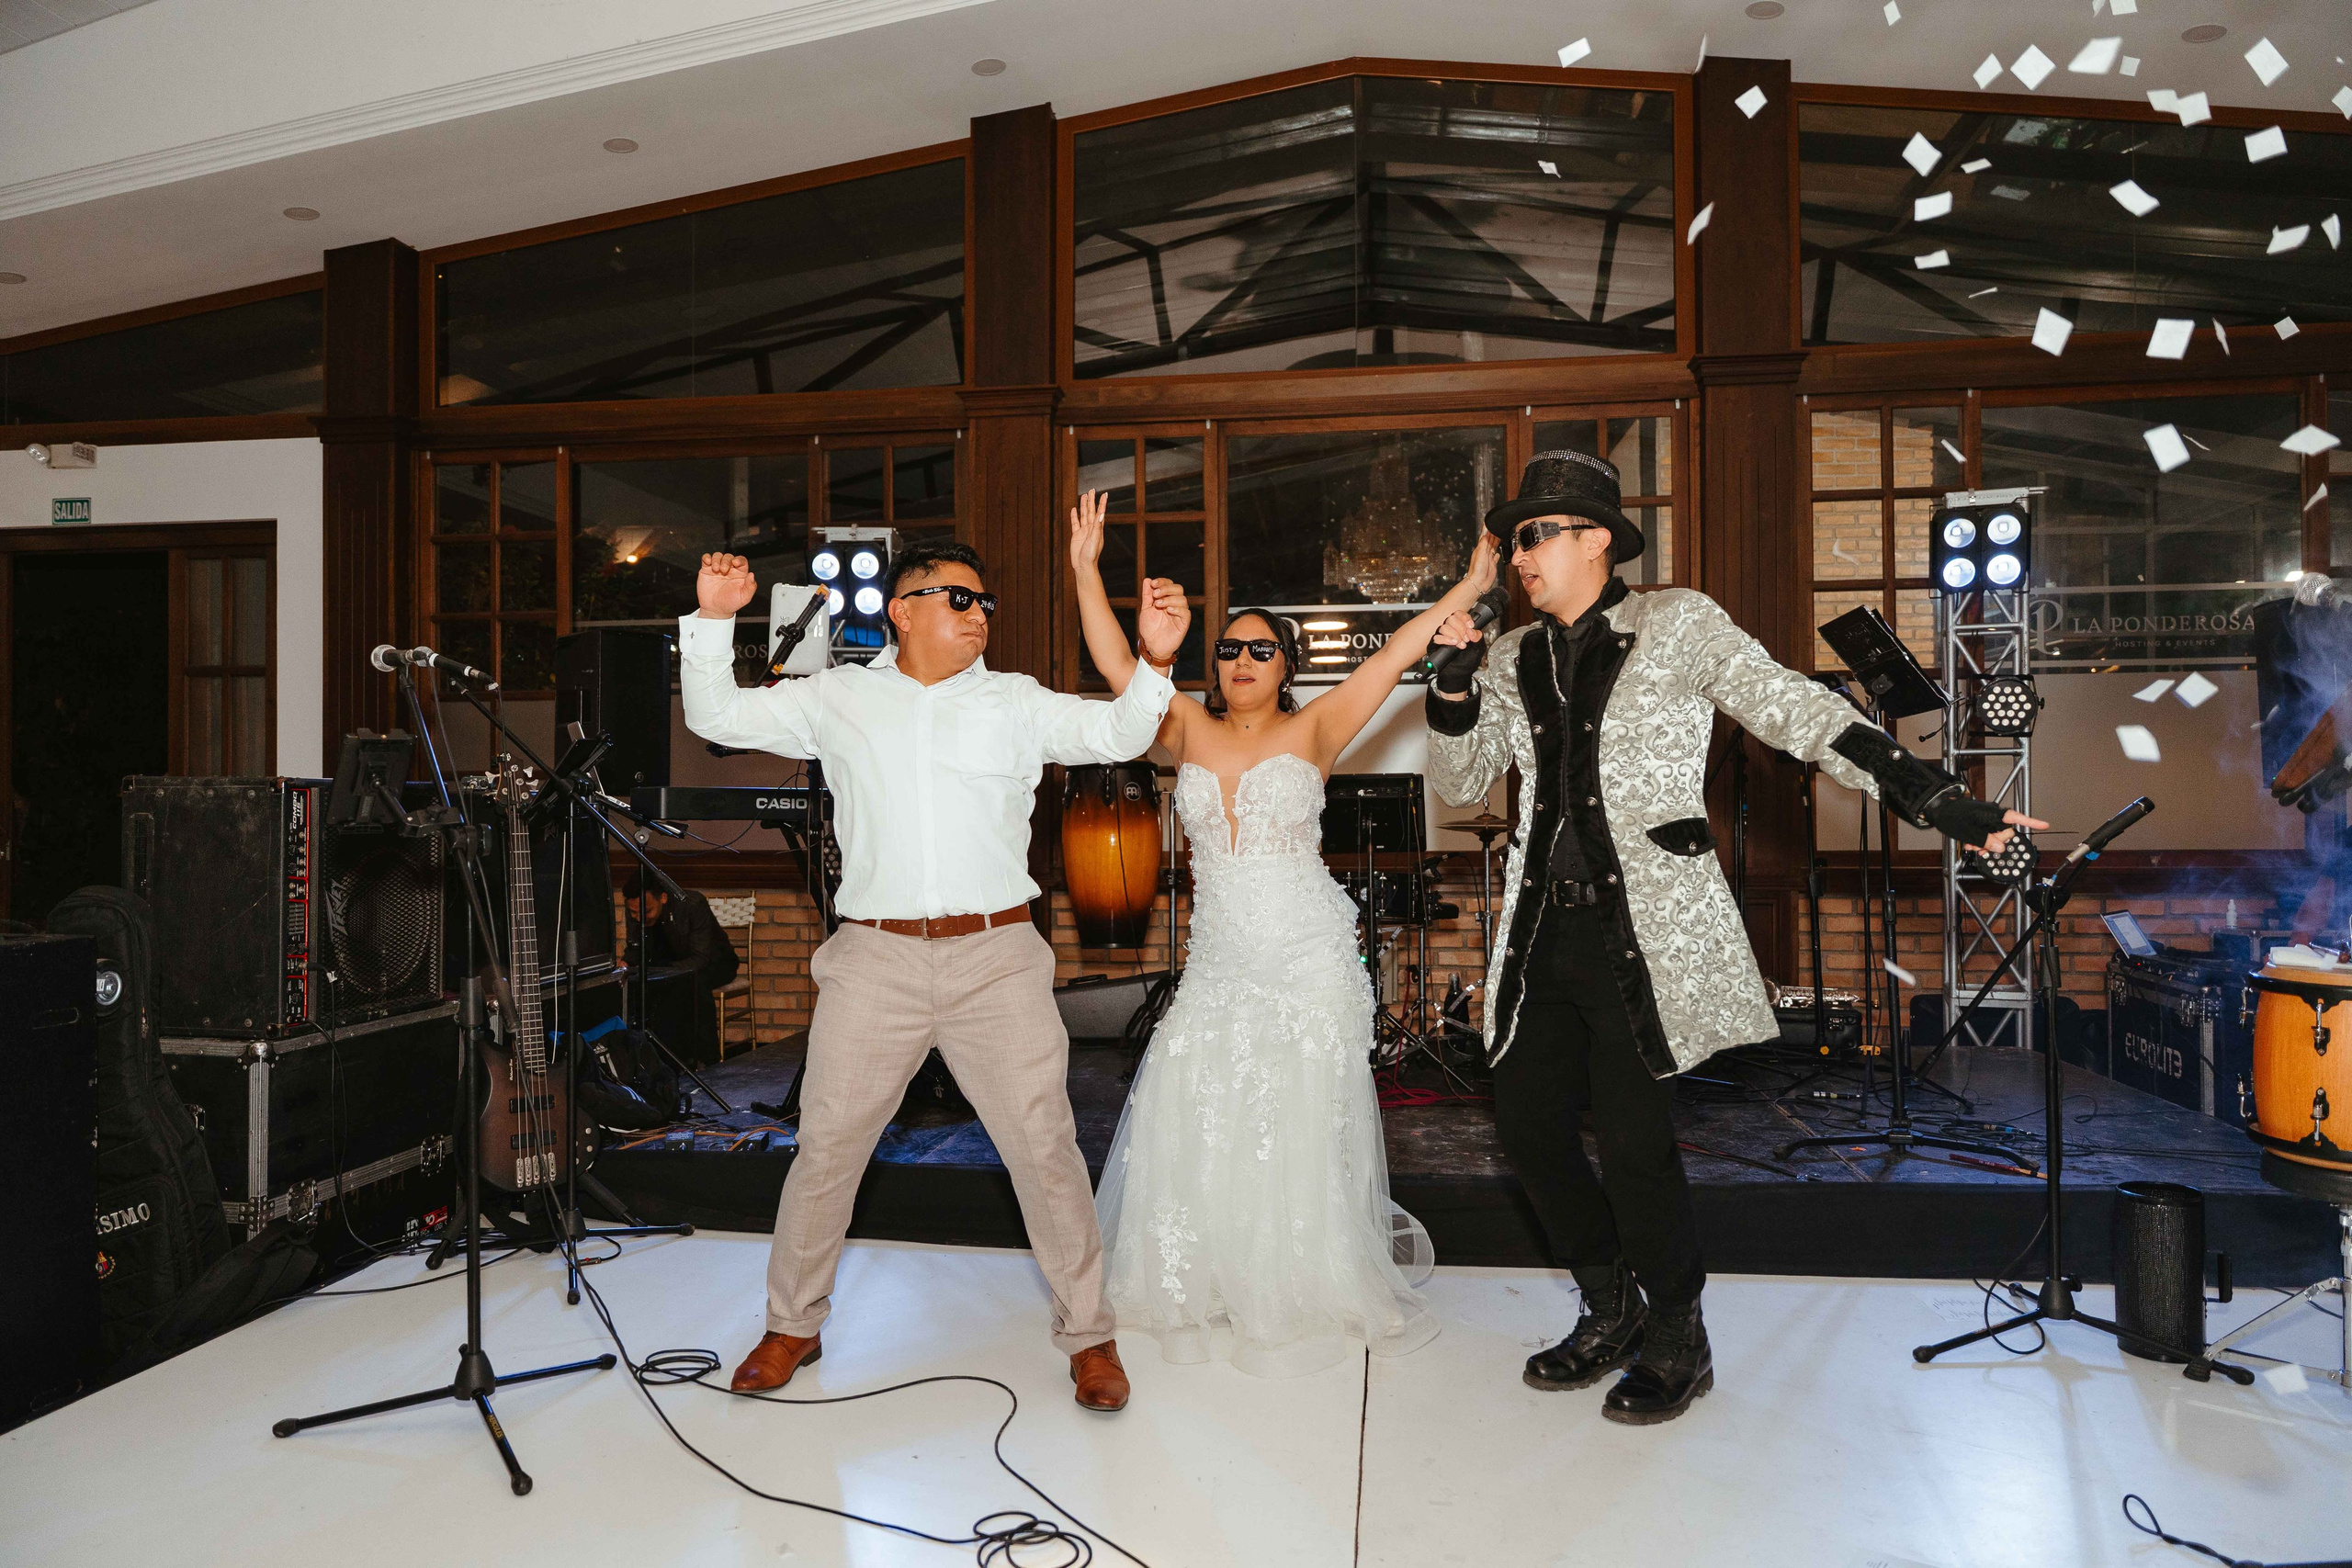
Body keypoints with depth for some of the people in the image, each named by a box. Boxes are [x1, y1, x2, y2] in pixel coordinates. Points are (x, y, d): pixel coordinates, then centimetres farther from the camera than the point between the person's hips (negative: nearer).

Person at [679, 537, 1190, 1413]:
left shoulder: (1016, 702, 10)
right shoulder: (836, 698, 11)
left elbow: (1117, 733, 1)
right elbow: (718, 717, 12)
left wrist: (1154, 659, -15)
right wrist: (713, 619, -1)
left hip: (997, 957, 0)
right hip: (875, 957, 0)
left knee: (1045, 1147, 2)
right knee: (826, 1147, 8)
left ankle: (1087, 1336, 19)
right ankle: (791, 1326, 30)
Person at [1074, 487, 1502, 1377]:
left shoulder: (1311, 732, 0)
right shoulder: (1189, 731, 7)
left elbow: (1392, 659, -6)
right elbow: (1118, 667, -2)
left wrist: (1467, 592, -11)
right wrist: (1086, 571, -10)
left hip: (1309, 961, -3)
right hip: (1219, 961, 3)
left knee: (1305, 1119, 1)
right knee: (1193, 1113, 2)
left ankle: (1316, 1287, 22)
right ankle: (1210, 1281, 23)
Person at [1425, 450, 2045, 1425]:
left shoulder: (1678, 624, 0)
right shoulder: (1514, 660, 14)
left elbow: (1798, 713, -3)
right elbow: (1459, 784, 15)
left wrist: (1933, 800, -11)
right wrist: (1453, 689, -2)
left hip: (1645, 930, -5)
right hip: (1547, 931, 6)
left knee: (1633, 1137, -6)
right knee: (1525, 1116, 6)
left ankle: (1676, 1344, 20)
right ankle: (1611, 1311, 30)